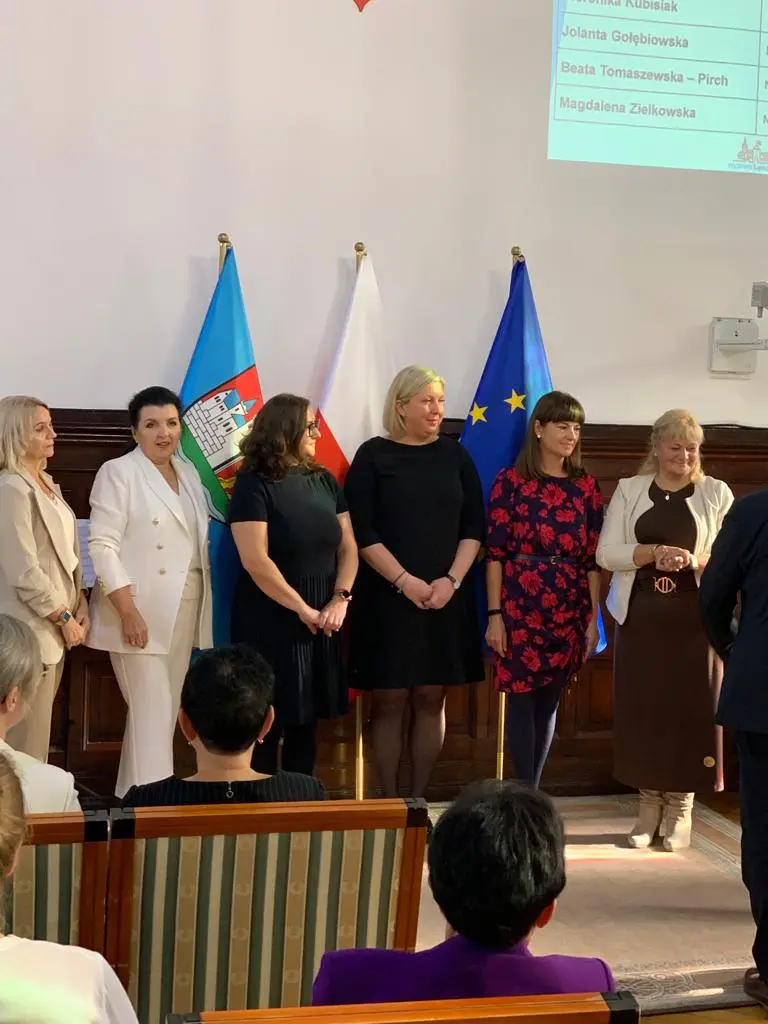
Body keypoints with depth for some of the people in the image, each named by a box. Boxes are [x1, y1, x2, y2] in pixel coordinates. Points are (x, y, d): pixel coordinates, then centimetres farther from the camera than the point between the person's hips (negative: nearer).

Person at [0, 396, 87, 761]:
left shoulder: (47, 483, 12)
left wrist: (80, 606, 7)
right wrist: (65, 618, -13)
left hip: (53, 629, 9)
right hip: (31, 632, -9)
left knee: (38, 733, 15)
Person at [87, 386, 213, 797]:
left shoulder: (188, 473, 14)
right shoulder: (118, 472, -6)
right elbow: (102, 545, -13)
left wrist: (204, 605, 12)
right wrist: (128, 611, -20)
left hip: (185, 610, 7)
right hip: (140, 612, -7)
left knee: (168, 710, 10)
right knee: (152, 712, -9)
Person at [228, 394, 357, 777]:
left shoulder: (324, 480, 9)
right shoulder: (254, 485, -9)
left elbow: (348, 547, 8)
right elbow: (255, 561, -17)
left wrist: (341, 599, -8)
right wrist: (302, 608, -15)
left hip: (323, 622, 6)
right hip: (271, 620, -6)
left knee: (306, 719, 11)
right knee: (267, 720, 1)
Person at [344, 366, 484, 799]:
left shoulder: (455, 455, 8)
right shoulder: (374, 455, -2)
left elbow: (474, 527, 6)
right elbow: (362, 531, -7)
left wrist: (451, 580, -7)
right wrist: (404, 581, -14)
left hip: (446, 596, 3)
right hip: (388, 596, -3)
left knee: (431, 697, 5)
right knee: (389, 699, 0)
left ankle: (420, 799, 13)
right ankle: (389, 800, 8)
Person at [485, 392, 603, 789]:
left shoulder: (586, 487, 8)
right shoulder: (511, 481, -2)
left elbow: (593, 558, 8)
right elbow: (494, 552, -3)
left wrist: (594, 619, 4)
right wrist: (494, 615, -8)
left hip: (569, 612, 4)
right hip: (520, 609, -3)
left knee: (549, 703, 9)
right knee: (522, 701, -3)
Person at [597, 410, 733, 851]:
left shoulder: (717, 493, 4)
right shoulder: (629, 491, 8)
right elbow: (606, 553, 1)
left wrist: (695, 560, -20)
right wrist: (654, 552, -15)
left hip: (695, 620, -1)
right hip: (641, 617, 1)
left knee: (690, 709, -1)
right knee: (642, 709, 3)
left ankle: (681, 807, 11)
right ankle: (650, 803, 16)